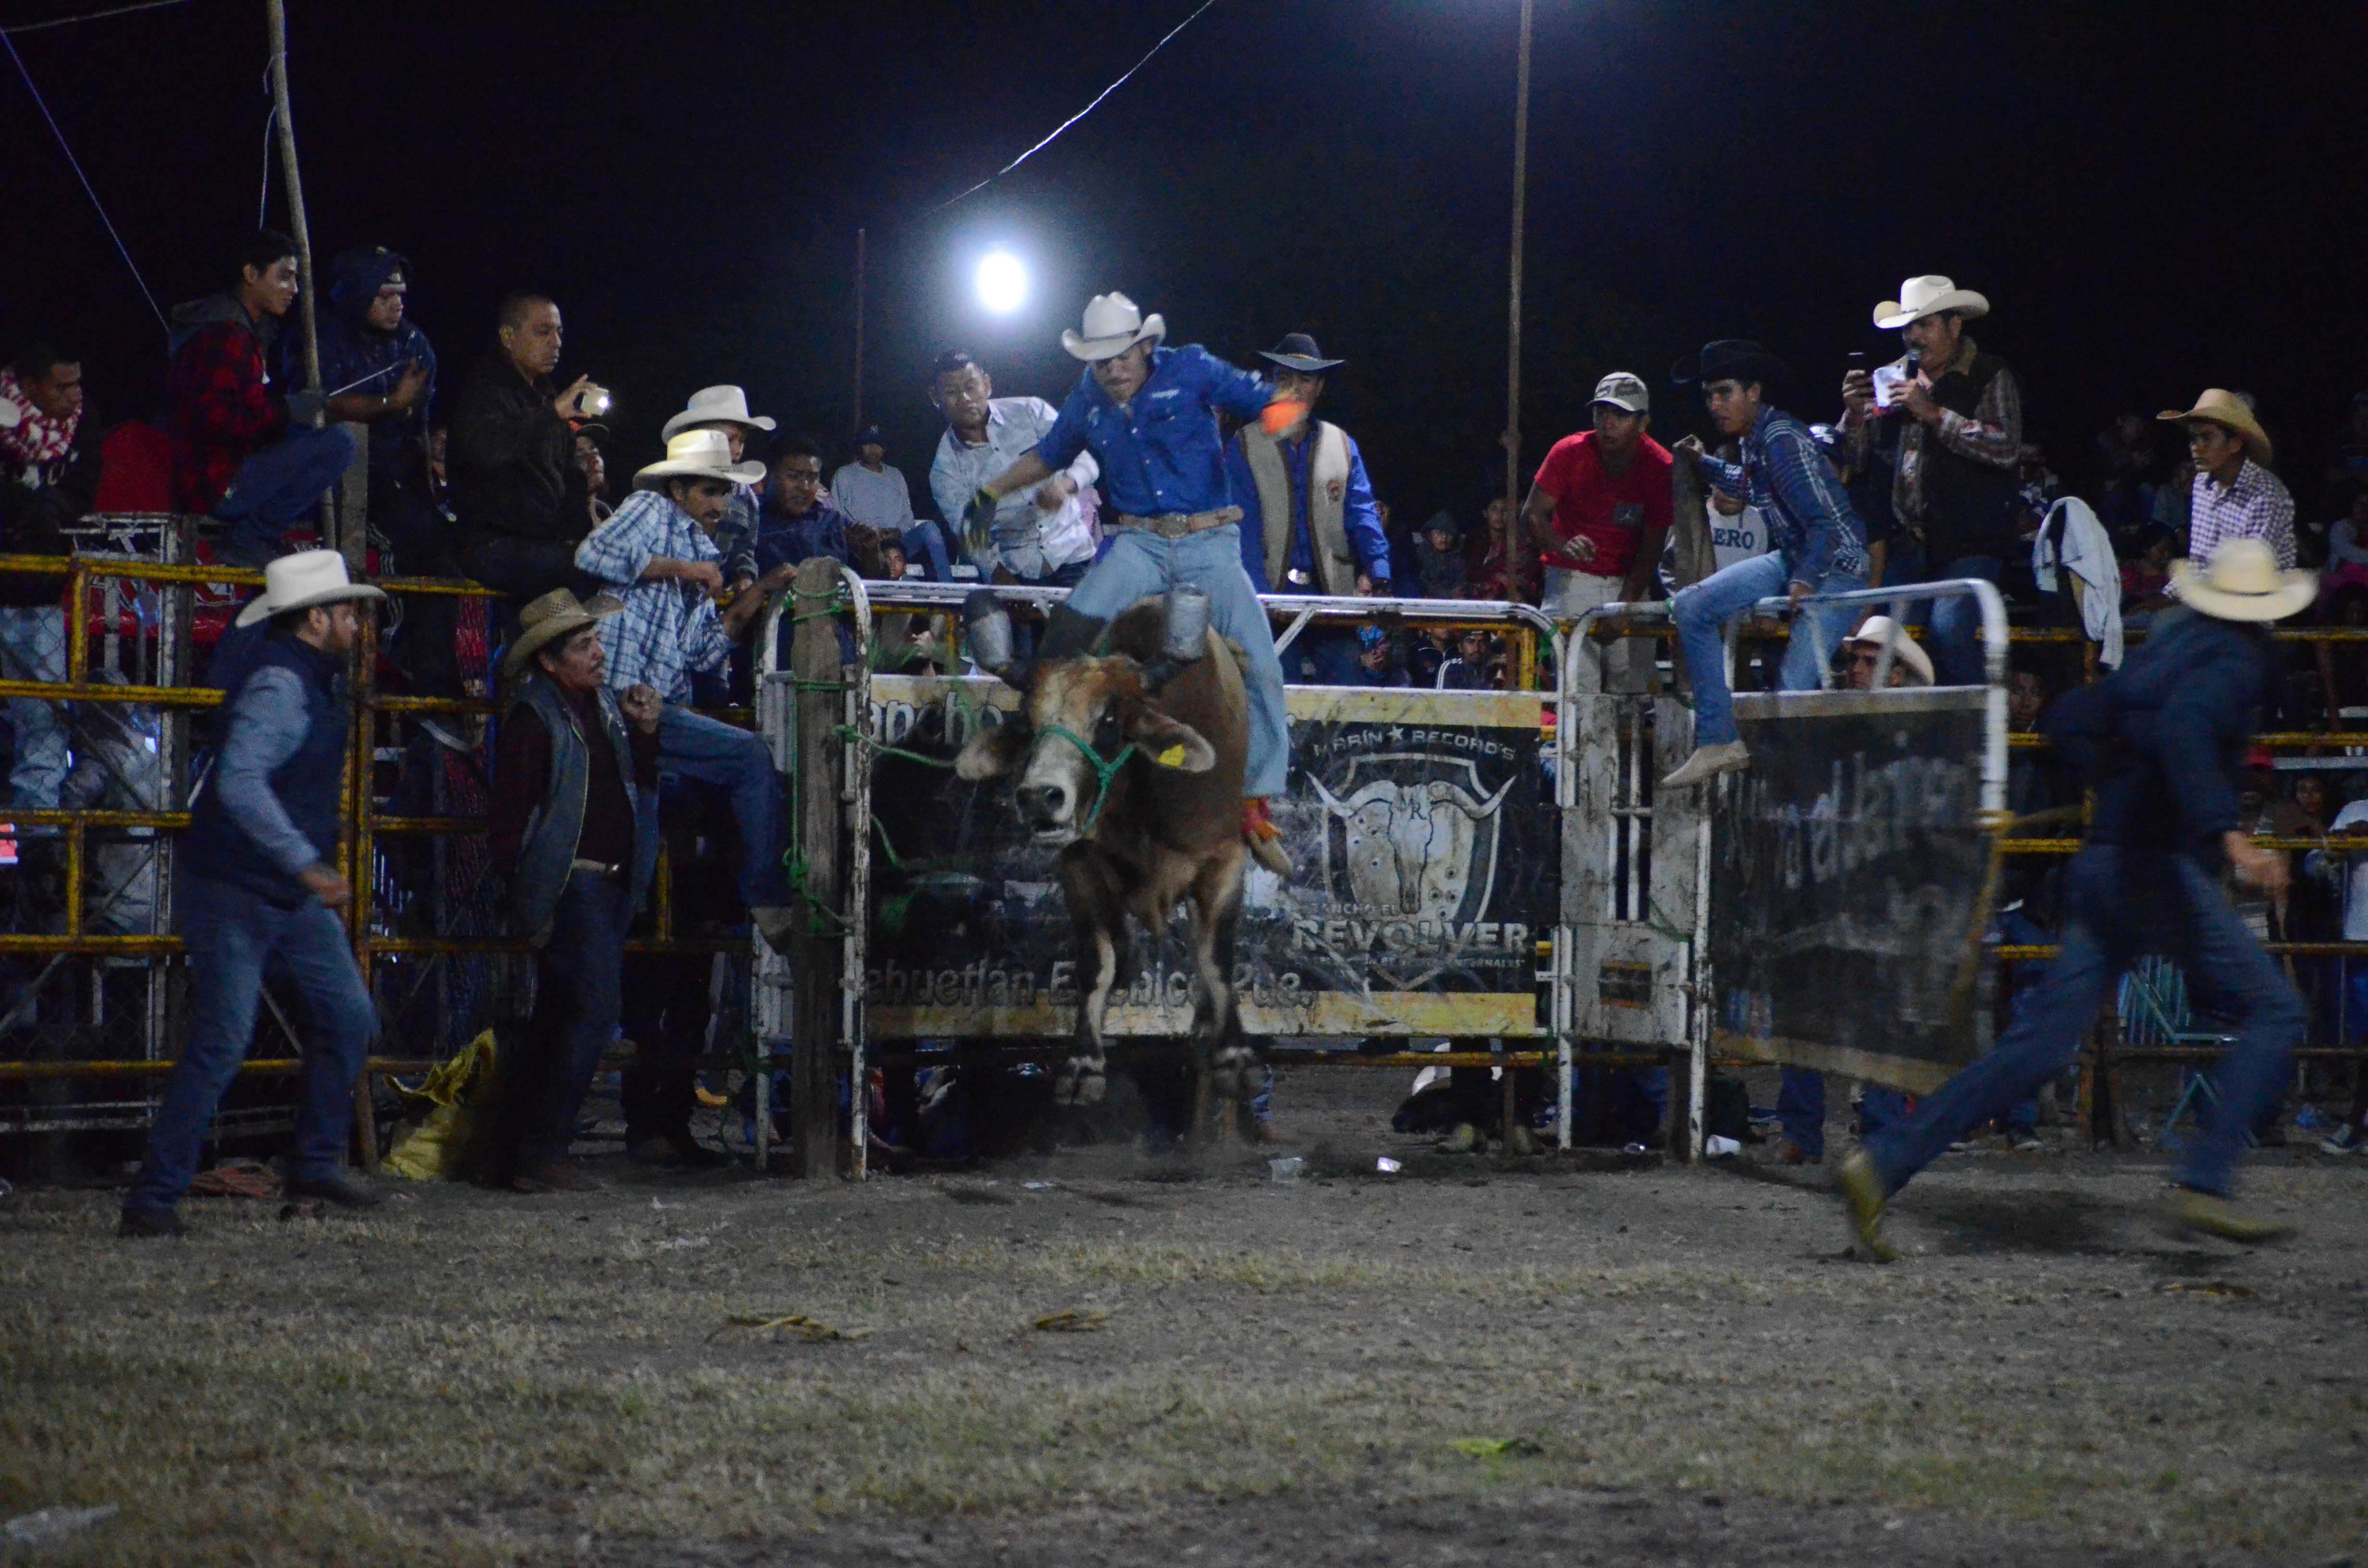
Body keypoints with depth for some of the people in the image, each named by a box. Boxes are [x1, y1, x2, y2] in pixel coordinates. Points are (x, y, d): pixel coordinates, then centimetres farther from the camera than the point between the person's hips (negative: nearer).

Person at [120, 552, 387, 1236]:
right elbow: (240, 783, -34)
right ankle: (153, 1197, -4)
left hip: (291, 895, 10)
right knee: (222, 1044, -10)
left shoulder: (316, 682, 11)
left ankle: (316, 1165, 19)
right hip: (235, 894, -10)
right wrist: (307, 865, -37)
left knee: (350, 1017, 9)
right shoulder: (277, 685, -20)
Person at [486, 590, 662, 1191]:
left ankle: (519, 1152, 18)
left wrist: (645, 733, 8)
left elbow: (639, 788, 25)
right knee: (596, 1006, -16)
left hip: (610, 887, 9)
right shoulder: (534, 718, -9)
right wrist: (532, 901, -15)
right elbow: (508, 821, -11)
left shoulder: (603, 704, 15)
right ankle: (543, 1152, -14)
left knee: (559, 1018, 11)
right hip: (569, 887, -9)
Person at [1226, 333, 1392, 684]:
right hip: (1270, 591, -2)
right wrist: (1257, 595, -16)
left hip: (1331, 592, 2)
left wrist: (1377, 572, -13)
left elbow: (1362, 514, 6)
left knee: (1346, 692, -9)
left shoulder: (1343, 446, 14)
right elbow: (1244, 527, -4)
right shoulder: (1245, 445, 5)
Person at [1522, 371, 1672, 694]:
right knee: (1578, 687, -15)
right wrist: (1564, 546, -32)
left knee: (1636, 686, -6)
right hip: (1573, 579, -2)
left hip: (1630, 585, 2)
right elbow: (1532, 513, -10)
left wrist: (1626, 603, -18)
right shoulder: (1570, 452, -10)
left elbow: (1652, 547, -6)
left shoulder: (1660, 467, -8)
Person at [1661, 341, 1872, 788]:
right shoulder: (1754, 440, 7)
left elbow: (1826, 521, -26)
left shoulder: (1782, 441, -21)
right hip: (1793, 560, 10)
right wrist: (1702, 463, 24)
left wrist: (1805, 582, -33)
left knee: (1793, 693, -21)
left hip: (1833, 567, -10)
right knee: (1693, 607, 1)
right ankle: (1719, 742, 1)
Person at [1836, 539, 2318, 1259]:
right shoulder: (2232, 661, -6)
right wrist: (2225, 832, -34)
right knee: (2274, 1012, 2)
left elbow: (2069, 720, 23)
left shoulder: (2167, 644, 19)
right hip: (2163, 869, -8)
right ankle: (2204, 1184, -9)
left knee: (2039, 1043, 3)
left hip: (2104, 867, 8)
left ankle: (1883, 1161, -5)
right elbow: (2182, 728, -27)